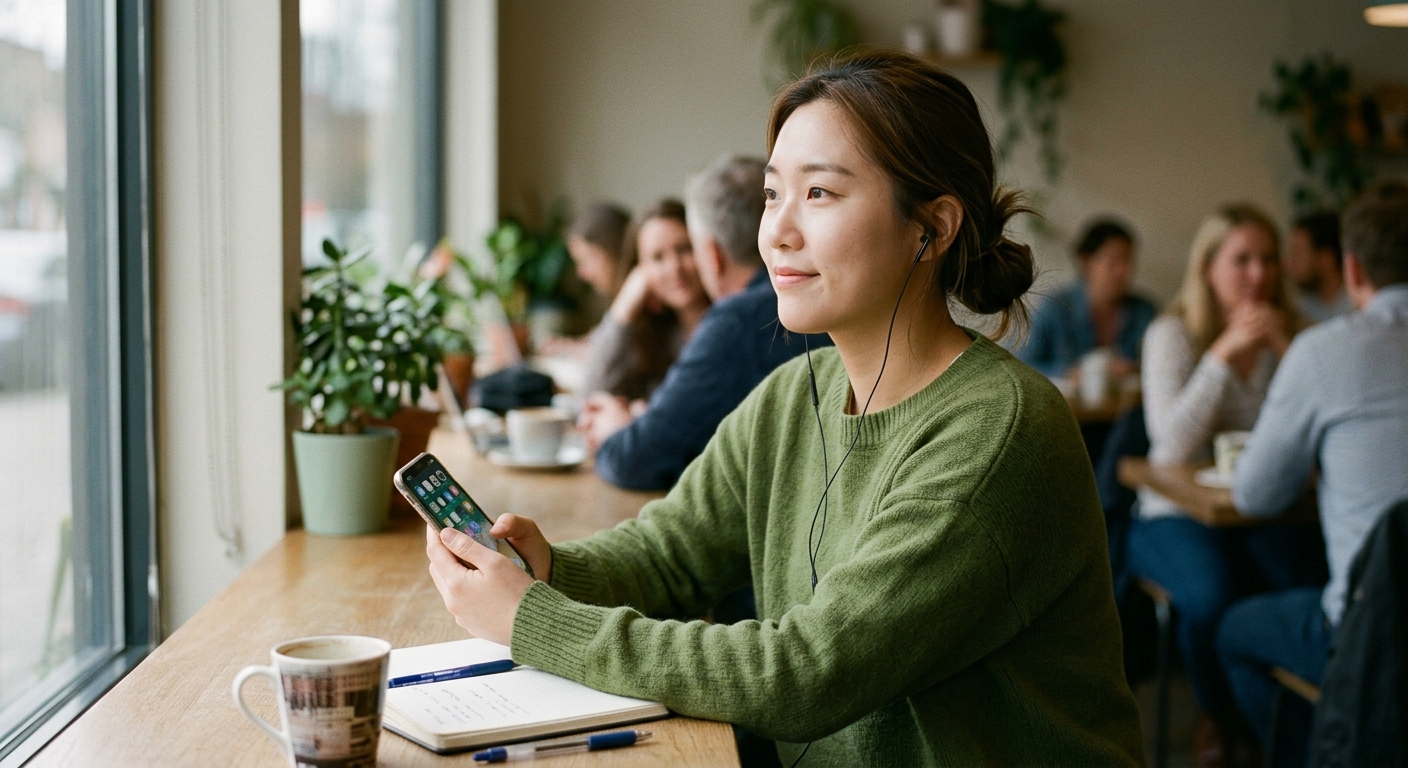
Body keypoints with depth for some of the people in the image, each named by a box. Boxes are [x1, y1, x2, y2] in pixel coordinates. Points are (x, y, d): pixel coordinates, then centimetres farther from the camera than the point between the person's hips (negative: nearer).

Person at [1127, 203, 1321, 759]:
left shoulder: (1289, 333, 6)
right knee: (1214, 597, -32)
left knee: (1301, 586, -28)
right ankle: (1218, 715, 2)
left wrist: (1288, 350, -15)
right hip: (1178, 512, -3)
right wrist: (1225, 353, -21)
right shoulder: (1172, 334, -4)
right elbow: (1172, 442, -19)